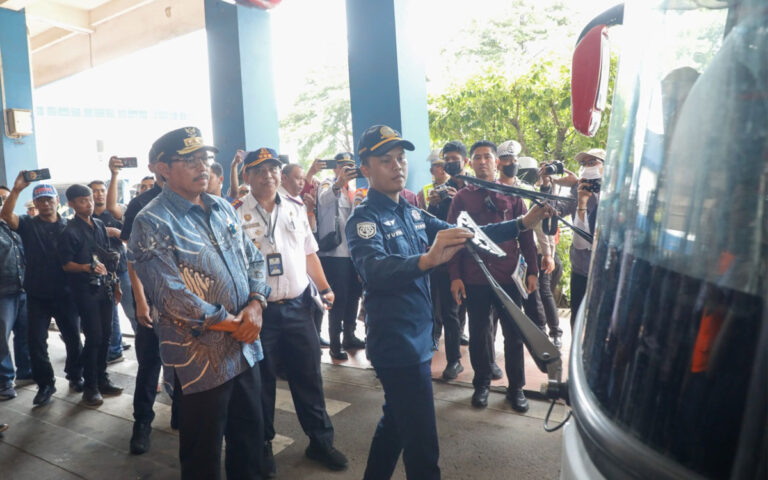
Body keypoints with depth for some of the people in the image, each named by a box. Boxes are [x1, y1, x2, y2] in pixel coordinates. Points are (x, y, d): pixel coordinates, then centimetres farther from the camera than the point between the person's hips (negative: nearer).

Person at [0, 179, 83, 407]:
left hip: (65, 294, 1)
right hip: (37, 296, 0)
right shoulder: (28, 224, 2)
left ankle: (75, 376, 31)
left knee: (73, 337, 10)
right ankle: (45, 384, 20)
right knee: (36, 342, 4)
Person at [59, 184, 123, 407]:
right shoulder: (70, 232, -7)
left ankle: (102, 379, 23)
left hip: (105, 288, 6)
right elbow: (66, 264, -8)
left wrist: (115, 283, 15)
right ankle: (90, 386, 9)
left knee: (105, 335, 9)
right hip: (86, 290, -6)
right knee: (93, 337, -4)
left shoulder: (99, 225, 11)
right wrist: (88, 267, -26)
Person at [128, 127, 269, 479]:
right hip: (200, 358, -6)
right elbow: (172, 295, -20)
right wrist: (230, 324, -14)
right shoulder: (152, 223, -13)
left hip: (245, 348, 6)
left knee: (251, 436, 19)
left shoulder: (223, 209, 9)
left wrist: (255, 305, -7)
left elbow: (253, 260, 11)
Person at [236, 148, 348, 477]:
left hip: (298, 306, 4)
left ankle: (321, 441, 29)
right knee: (262, 381, 11)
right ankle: (262, 447, 30)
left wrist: (325, 288, 4)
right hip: (259, 310, -3)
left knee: (309, 376, 13)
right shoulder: (236, 215, -6)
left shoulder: (296, 209, 8)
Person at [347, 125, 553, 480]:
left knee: (396, 423, 24)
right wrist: (427, 260, -52)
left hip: (417, 339, 8)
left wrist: (522, 223, 2)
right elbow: (374, 270, -34)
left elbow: (463, 236, 10)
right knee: (422, 447, -1)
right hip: (396, 343, -8)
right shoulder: (364, 219, -15)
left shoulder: (412, 214, 9)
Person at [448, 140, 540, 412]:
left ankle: (516, 388, 24)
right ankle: (481, 384, 27)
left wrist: (532, 271, 0)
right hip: (474, 279, 0)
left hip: (508, 277, 0)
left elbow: (526, 234, 5)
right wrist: (455, 276, -6)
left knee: (513, 333, 8)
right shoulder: (462, 198, 4)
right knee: (478, 333, 11)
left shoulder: (512, 195, 6)